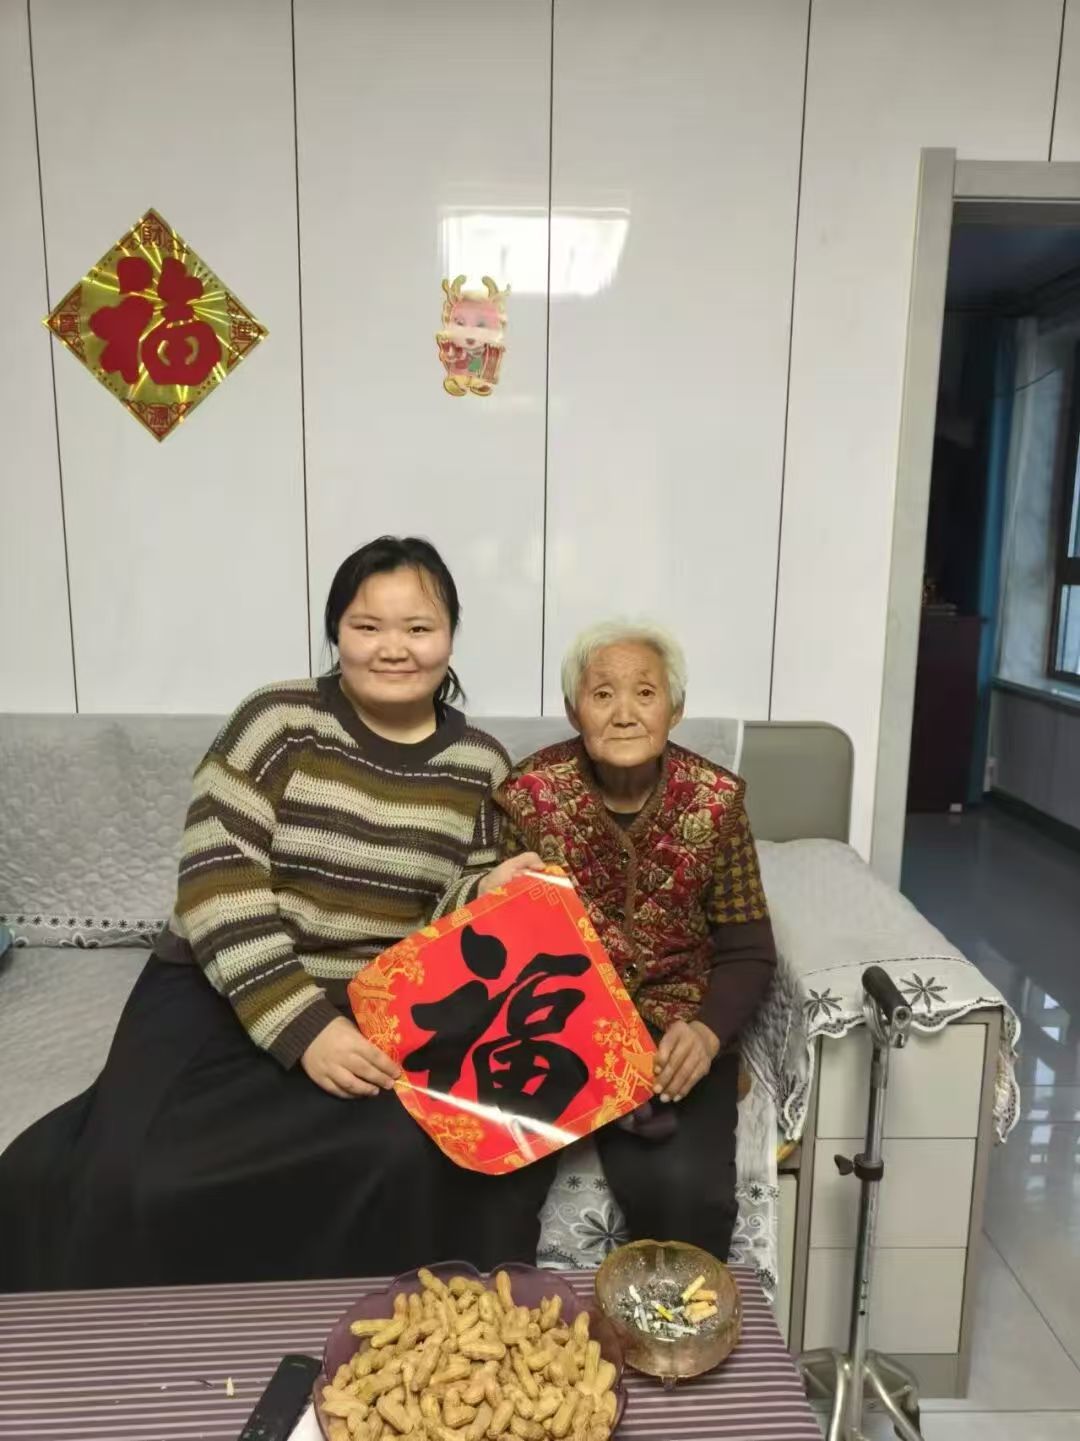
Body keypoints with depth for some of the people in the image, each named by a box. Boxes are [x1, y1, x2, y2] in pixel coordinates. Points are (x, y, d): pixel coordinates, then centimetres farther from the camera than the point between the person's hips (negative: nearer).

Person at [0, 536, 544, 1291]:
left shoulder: (479, 764, 2)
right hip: (225, 991, -1)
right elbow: (216, 881, -15)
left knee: (420, 1162, -27)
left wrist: (490, 892, -15)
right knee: (130, 1177, -24)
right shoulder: (280, 722, -8)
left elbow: (454, 915, 9)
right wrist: (301, 1025, -23)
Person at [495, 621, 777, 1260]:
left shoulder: (717, 799, -4)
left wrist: (708, 1032, -18)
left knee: (687, 1188, -22)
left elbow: (748, 951, 0)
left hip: (680, 1031, 2)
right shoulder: (528, 795, -8)